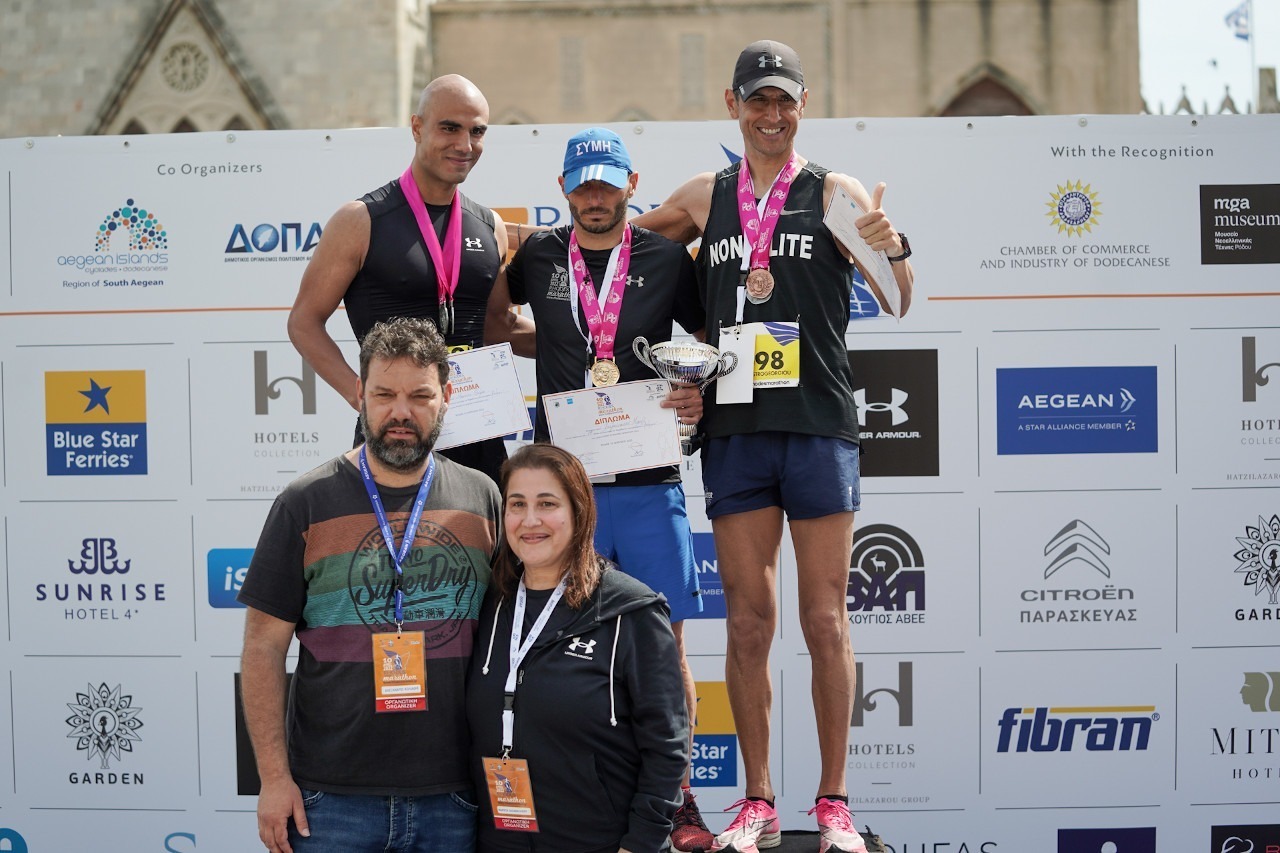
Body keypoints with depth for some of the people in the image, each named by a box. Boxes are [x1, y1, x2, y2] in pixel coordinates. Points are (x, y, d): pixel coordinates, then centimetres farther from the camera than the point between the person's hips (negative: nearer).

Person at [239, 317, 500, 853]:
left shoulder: (482, 498, 5)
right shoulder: (306, 504, -1)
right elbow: (264, 649, -1)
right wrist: (274, 778, -6)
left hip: (453, 799, 2)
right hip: (332, 798, -1)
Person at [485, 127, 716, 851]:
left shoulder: (667, 259, 5)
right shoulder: (537, 257, 9)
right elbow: (491, 319, 25)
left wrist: (701, 392, -6)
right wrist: (554, 346, 8)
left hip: (649, 484, -1)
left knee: (665, 641, 1)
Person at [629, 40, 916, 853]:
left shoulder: (833, 193, 3)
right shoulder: (704, 197, 12)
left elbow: (896, 301, -4)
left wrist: (893, 247, -25)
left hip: (819, 425, -2)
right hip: (735, 427, 3)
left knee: (826, 620, 1)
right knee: (748, 621, 4)